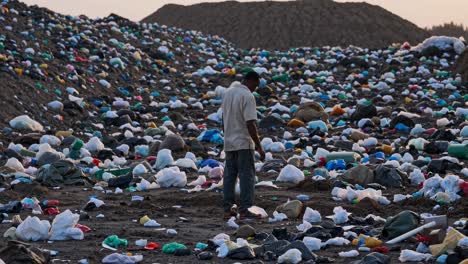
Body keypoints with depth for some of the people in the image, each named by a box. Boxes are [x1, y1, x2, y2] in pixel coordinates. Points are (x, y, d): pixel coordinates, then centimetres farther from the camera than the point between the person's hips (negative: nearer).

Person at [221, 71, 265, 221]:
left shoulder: (228, 92, 8)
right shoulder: (248, 96, -16)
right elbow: (250, 124, -21)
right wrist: (259, 146, -18)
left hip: (229, 143, 7)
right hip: (244, 143, -7)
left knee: (229, 175, 11)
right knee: (247, 176, -3)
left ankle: (227, 209, 12)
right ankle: (244, 210, -6)